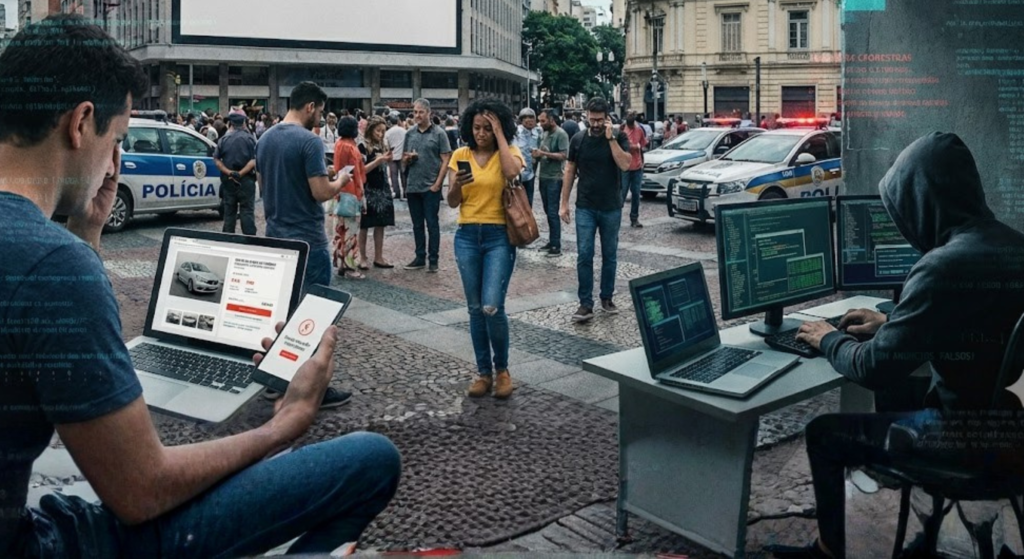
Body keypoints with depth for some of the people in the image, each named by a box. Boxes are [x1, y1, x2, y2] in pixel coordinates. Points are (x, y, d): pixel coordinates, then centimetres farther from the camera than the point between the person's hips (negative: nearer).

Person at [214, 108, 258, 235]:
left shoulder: (224, 140, 2)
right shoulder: (250, 139, -5)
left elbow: (217, 160, -5)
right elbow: (254, 161, -15)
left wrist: (229, 173, -12)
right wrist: (240, 174, -15)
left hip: (228, 181, 3)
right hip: (246, 180, -3)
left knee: (229, 212, 12)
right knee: (247, 212, 0)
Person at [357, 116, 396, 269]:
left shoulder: (383, 145, 13)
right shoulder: (363, 146, -7)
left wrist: (387, 159, 0)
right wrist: (378, 160, -18)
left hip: (382, 188, 6)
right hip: (368, 189, -6)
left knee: (380, 224, 7)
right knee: (364, 225, 1)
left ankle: (378, 257, 13)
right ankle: (362, 258, 7)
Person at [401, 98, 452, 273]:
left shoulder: (439, 133, -3)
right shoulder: (410, 133, 9)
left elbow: (445, 160, -6)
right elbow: (404, 160, 15)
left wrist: (437, 183, -13)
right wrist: (407, 158, -9)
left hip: (431, 187, -4)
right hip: (412, 186, 5)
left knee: (432, 224, 0)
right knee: (417, 225, 10)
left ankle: (433, 260, 6)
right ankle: (420, 258, 19)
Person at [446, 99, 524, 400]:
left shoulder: (509, 152, -1)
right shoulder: (460, 155, 5)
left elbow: (512, 172, -25)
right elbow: (452, 202, 2)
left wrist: (500, 134, -16)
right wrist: (457, 185, -20)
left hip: (499, 237, -3)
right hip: (467, 236, 3)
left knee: (492, 306, -13)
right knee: (475, 308, 8)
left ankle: (501, 369, 9)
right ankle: (483, 372, 20)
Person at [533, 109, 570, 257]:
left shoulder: (561, 134, -11)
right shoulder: (545, 134, 13)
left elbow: (563, 155, -18)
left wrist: (543, 153, -19)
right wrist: (537, 155, -1)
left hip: (554, 178, -8)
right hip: (543, 177, 8)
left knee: (553, 212, -7)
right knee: (548, 211, 13)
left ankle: (556, 246, -2)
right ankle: (552, 241, 22)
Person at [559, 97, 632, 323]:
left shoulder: (618, 138, -1)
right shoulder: (578, 140, 3)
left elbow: (624, 164, -17)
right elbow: (570, 171, 7)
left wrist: (611, 138, -19)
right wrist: (564, 203, 3)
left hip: (611, 208, 0)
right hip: (585, 208, 0)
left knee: (609, 256, 9)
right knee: (584, 256, -5)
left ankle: (607, 298, 23)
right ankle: (586, 304, -2)